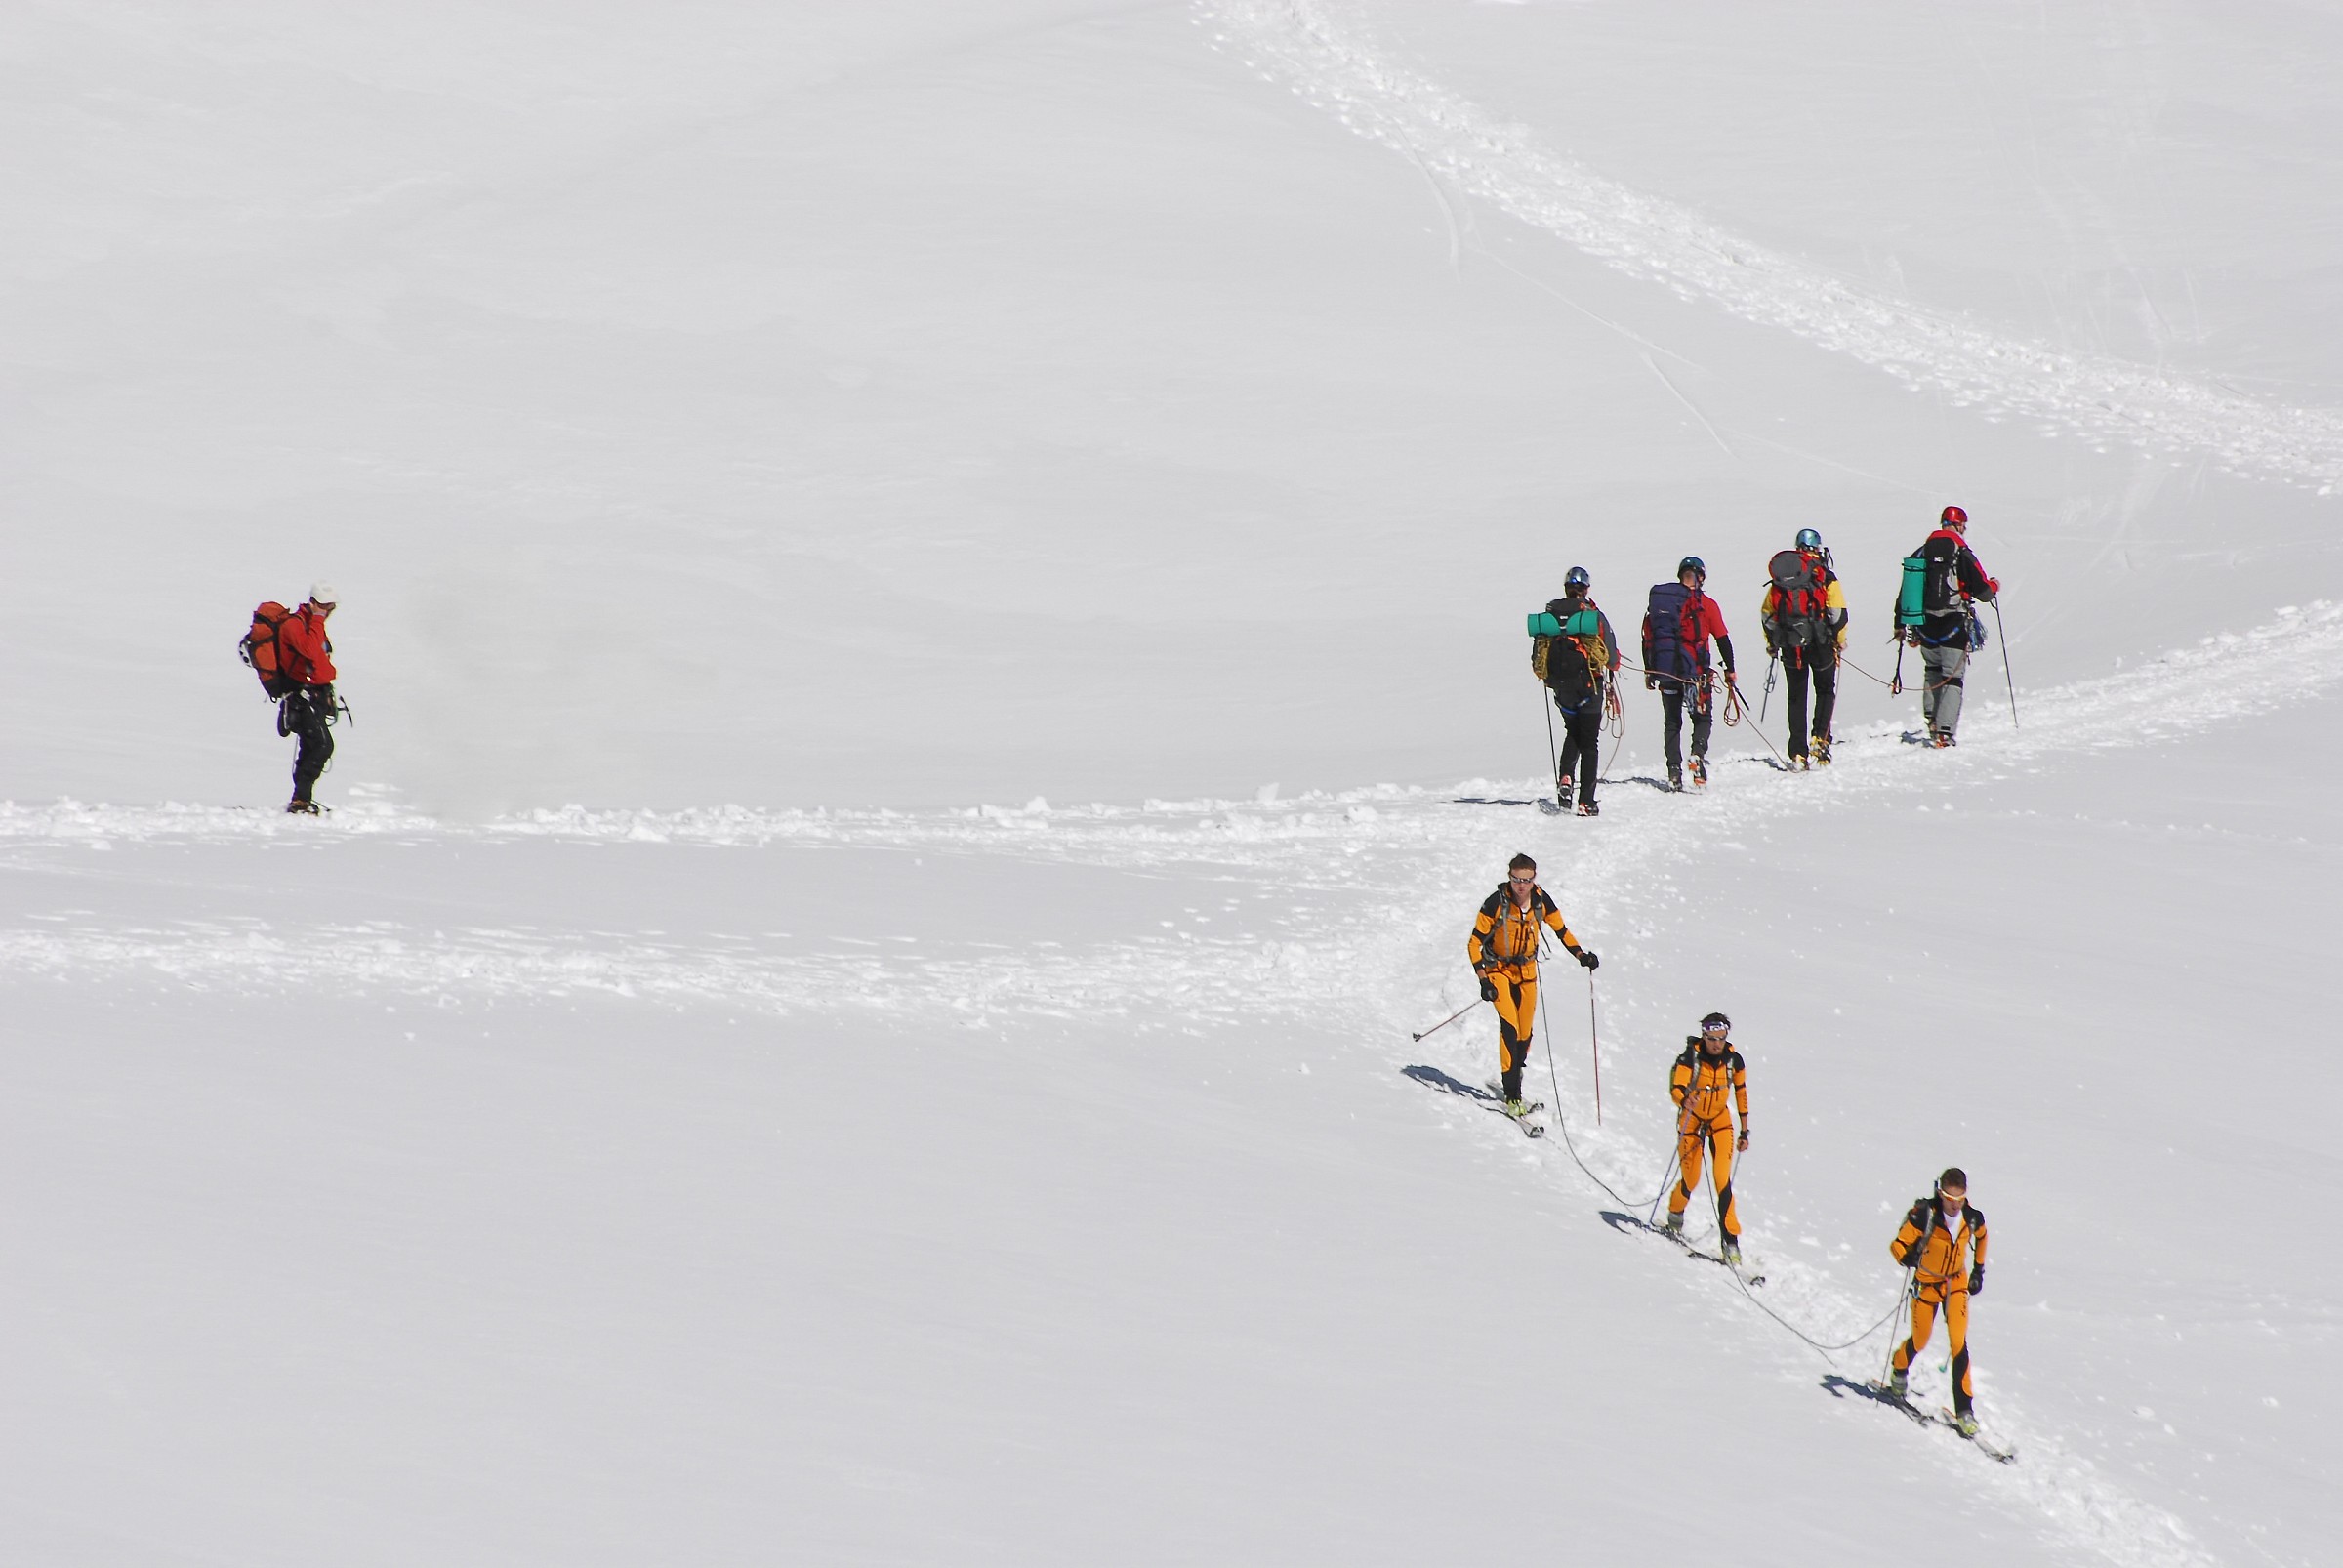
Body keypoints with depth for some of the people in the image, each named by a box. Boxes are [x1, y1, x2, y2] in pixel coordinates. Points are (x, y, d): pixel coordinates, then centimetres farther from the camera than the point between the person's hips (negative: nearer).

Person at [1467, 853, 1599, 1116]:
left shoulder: (1541, 901, -12)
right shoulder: (1496, 903, -23)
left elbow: (1561, 930, 4)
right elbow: (1474, 943, -18)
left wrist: (1581, 955, -11)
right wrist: (1483, 980, -26)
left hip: (1526, 969, 4)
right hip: (1498, 968, -4)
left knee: (1524, 1033, 7)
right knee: (1510, 1027, -19)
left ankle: (1513, 1081, 32)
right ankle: (1512, 1096, -18)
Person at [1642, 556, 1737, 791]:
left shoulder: (1660, 600, 4)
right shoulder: (1706, 605, -4)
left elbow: (1648, 639, 7)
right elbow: (1723, 639, -3)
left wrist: (1648, 671, 15)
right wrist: (1730, 670, 6)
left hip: (1666, 672, 3)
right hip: (1695, 672, -3)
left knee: (1671, 722, 13)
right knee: (1703, 717, 10)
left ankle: (1674, 771, 5)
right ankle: (1698, 753, -16)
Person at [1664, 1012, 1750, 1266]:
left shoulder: (1734, 1060, -11)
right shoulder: (1689, 1058, -22)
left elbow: (1741, 1092, 3)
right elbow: (1676, 1088, -31)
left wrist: (1745, 1132, 7)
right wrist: (1684, 1101, -56)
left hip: (1720, 1120, 2)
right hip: (1692, 1119, -2)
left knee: (1723, 1179, -12)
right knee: (1690, 1178, 1)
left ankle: (1731, 1240, -12)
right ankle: (1675, 1217, 35)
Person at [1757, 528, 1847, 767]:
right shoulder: (1825, 576, -3)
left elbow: (1766, 612, 11)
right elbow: (1838, 612, -10)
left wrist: (1772, 642, 22)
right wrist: (1840, 640, 4)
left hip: (1790, 645, 3)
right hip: (1819, 641, -3)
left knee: (1796, 698, 9)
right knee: (1825, 691, 14)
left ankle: (1798, 752, 4)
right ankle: (1820, 739, -4)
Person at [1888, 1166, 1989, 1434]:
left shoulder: (1972, 1218, -14)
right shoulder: (1925, 1215, -25)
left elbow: (1981, 1238, 11)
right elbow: (1898, 1244, -20)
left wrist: (1978, 1270, 13)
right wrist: (1908, 1257, -41)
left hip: (1957, 1284, 2)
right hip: (1927, 1284, -2)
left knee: (1959, 1343, -11)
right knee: (1920, 1341, 12)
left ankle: (1965, 1409, -7)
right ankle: (1900, 1371, 48)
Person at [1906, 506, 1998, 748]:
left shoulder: (1921, 554, 5)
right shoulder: (1963, 555, -10)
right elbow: (1983, 591, -9)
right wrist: (1994, 586, 15)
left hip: (1926, 627, 4)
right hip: (1954, 627, -4)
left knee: (1933, 671, 27)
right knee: (1953, 678, -1)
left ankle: (1931, 717, 18)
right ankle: (1944, 731, -10)